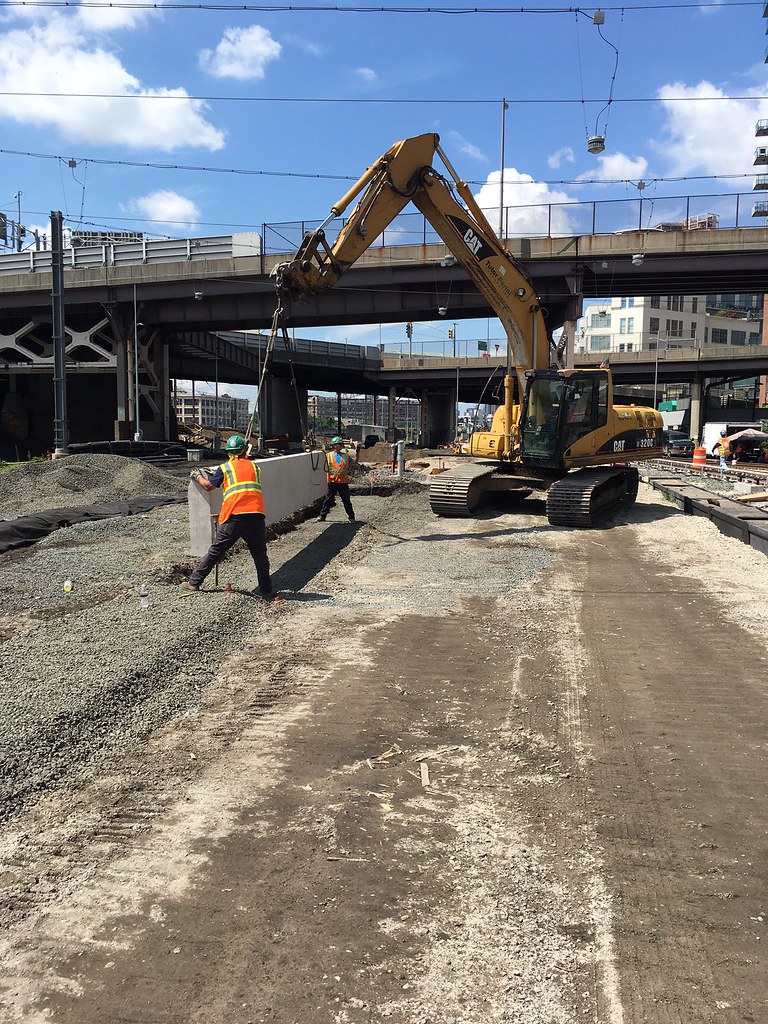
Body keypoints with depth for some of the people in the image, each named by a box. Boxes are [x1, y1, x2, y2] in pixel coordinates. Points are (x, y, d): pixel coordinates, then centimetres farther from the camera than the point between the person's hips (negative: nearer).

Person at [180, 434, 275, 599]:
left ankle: (194, 583, 14)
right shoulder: (254, 467, 16)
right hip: (257, 516, 2)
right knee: (260, 555, 9)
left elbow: (208, 486, 15)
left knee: (215, 551, 7)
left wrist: (197, 476, 35)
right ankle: (267, 592, 9)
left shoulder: (225, 468, 8)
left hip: (234, 517, -1)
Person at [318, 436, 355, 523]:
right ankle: (322, 516, 13)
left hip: (343, 482, 1)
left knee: (347, 500, 6)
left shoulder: (346, 455, 9)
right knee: (328, 500, 5)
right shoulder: (328, 455, 2)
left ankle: (351, 517, 15)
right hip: (332, 481, -1)